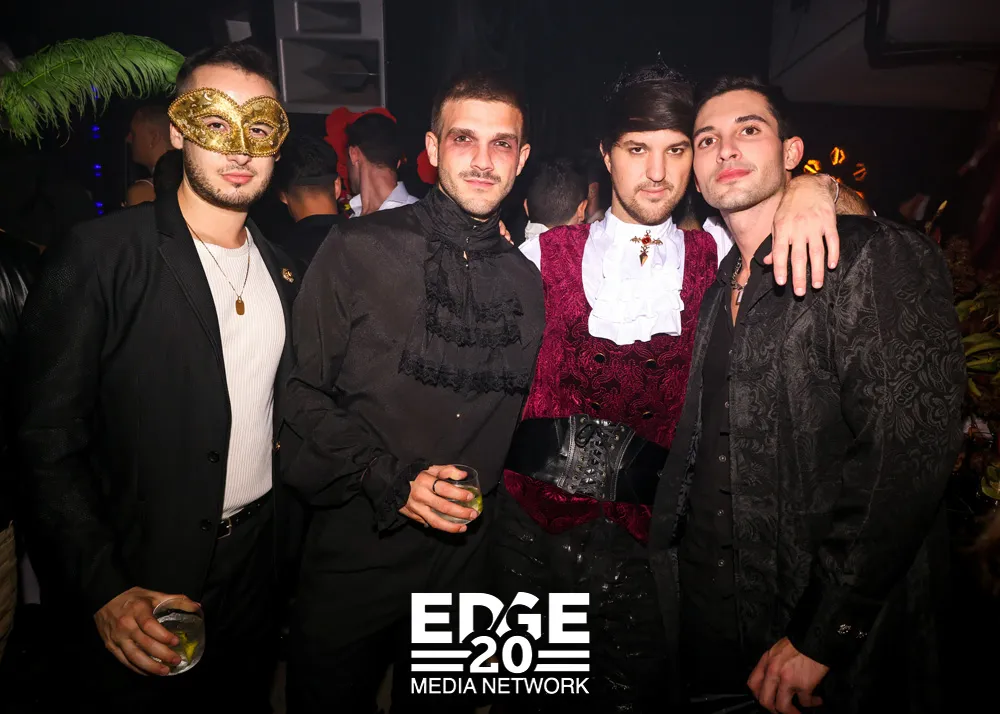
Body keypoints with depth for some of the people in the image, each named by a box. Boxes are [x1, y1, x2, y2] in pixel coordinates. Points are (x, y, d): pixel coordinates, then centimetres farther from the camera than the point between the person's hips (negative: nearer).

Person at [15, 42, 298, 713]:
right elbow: (47, 443, -16)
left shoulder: (281, 268, 3)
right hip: (136, 588, -5)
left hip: (255, 568, 5)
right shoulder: (101, 256, -15)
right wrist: (104, 592, -19)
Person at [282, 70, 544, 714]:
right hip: (354, 557, -3)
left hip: (465, 559, 3)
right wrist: (392, 480, -17)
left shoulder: (528, 281, 2)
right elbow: (301, 392, -9)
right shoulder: (360, 251, -9)